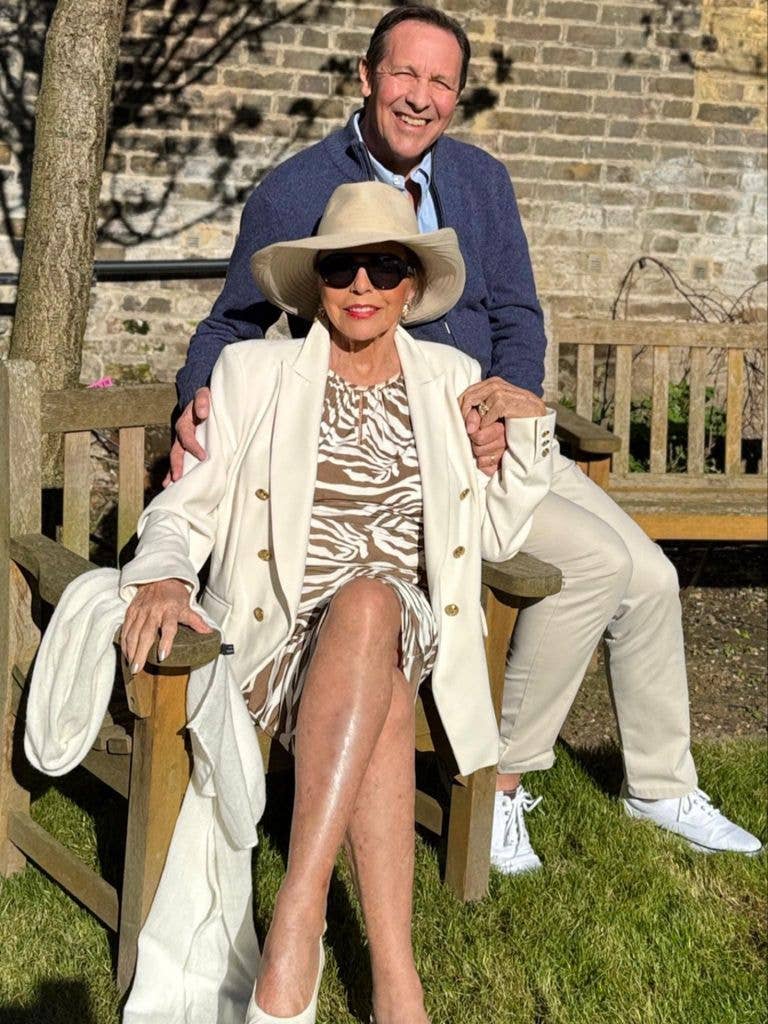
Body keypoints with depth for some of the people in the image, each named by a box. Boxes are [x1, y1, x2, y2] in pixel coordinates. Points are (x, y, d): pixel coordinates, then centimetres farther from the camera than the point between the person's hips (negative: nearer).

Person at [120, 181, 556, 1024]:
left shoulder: (450, 379, 17)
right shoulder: (254, 372, 11)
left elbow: (498, 534, 21)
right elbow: (186, 505, 6)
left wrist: (529, 426, 7)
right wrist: (163, 574, -16)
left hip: (408, 628, 1)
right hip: (276, 635, -1)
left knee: (369, 601, -39)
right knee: (371, 648, -38)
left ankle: (295, 922, -45)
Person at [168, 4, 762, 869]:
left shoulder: (482, 180, 5)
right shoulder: (292, 195, -9)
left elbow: (518, 316, 7)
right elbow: (229, 327, 0)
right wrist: (201, 400, -23)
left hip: (494, 433, 6)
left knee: (650, 575, 0)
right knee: (596, 561, -23)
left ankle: (661, 787, 21)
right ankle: (501, 779, -6)